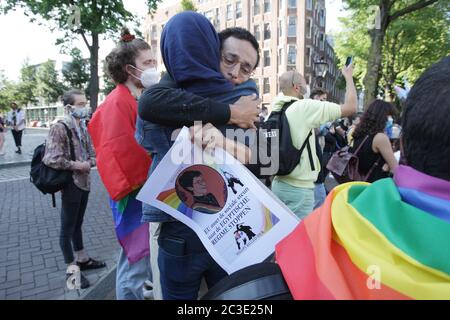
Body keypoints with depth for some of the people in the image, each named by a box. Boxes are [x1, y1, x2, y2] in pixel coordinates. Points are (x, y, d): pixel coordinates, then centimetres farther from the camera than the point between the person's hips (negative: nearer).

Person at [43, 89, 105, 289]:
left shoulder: (83, 128, 7)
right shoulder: (59, 128, -16)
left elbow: (92, 154, 13)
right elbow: (51, 160, -24)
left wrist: (88, 163, -7)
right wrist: (76, 165, -16)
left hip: (84, 183, 8)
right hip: (70, 185, -7)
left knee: (78, 224, 21)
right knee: (68, 228, 6)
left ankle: (82, 260, 35)